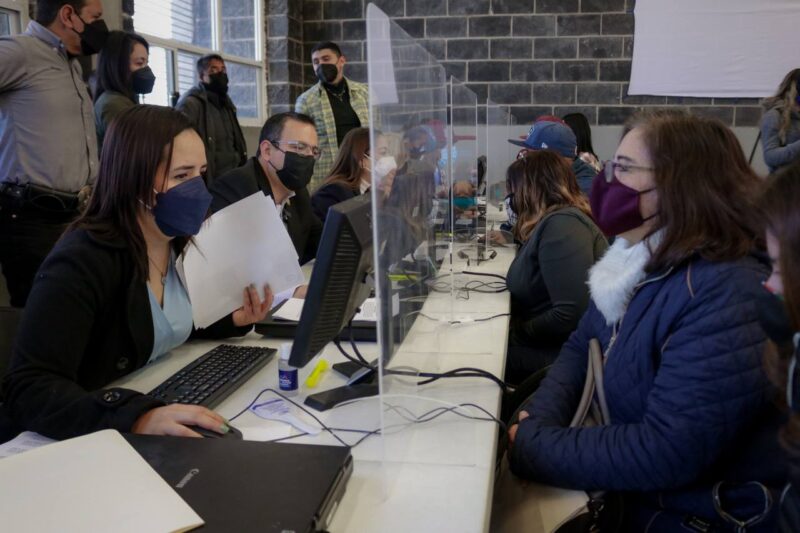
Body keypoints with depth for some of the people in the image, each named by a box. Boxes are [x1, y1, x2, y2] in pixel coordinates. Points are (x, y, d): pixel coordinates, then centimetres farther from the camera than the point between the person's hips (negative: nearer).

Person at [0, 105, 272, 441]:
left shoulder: (179, 244, 1)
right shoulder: (80, 262, -21)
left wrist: (232, 319, -2)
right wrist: (135, 417, -42)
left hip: (171, 405, 7)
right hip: (103, 444, -6)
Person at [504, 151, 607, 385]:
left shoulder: (562, 225, -19)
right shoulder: (553, 222, 11)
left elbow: (572, 314, -27)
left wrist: (517, 331, -15)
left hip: (559, 352, -9)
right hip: (545, 341, 9)